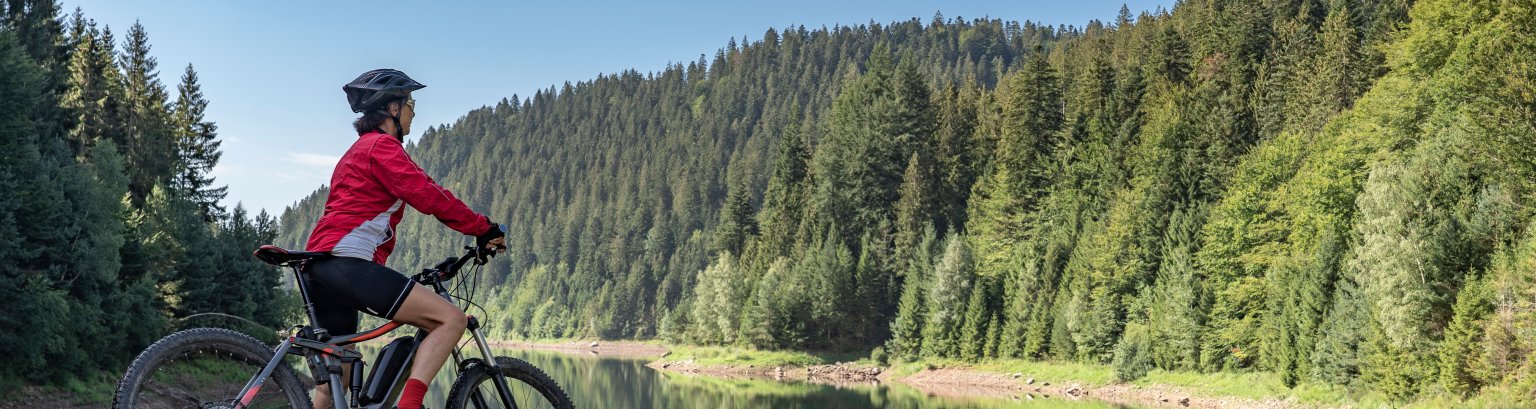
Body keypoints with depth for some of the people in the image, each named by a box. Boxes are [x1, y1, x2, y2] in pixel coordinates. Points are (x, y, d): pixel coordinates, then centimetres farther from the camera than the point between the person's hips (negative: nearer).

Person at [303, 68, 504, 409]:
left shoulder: (360, 149, 31)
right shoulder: (381, 145, -2)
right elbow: (429, 196, -12)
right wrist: (484, 229, -5)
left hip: (321, 270, 11)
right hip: (347, 264, -11)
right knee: (451, 318, -16)